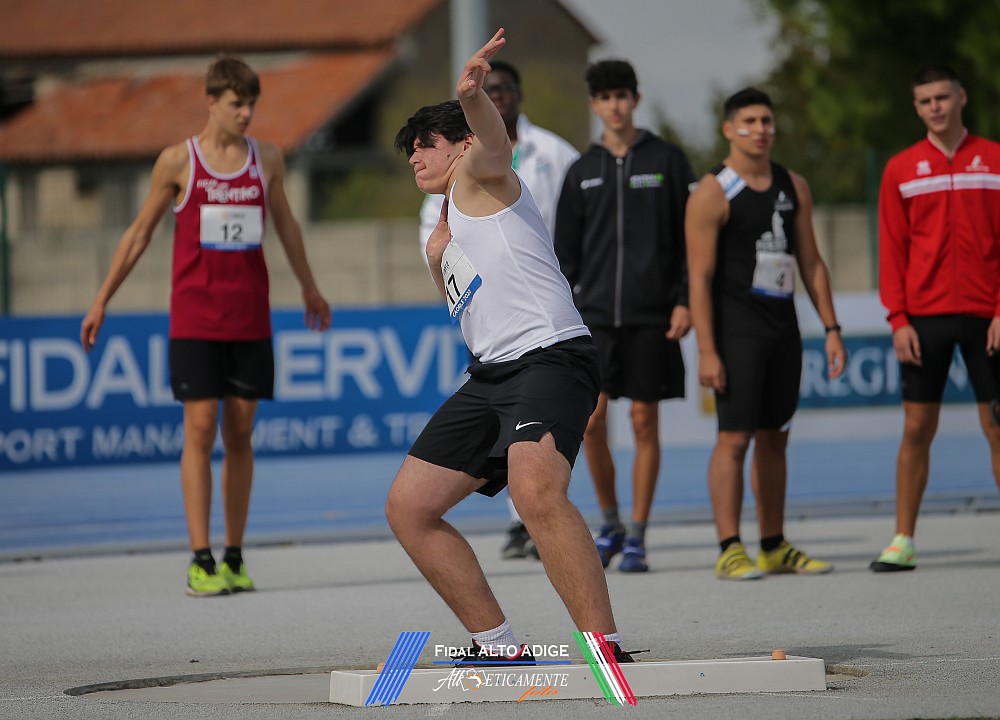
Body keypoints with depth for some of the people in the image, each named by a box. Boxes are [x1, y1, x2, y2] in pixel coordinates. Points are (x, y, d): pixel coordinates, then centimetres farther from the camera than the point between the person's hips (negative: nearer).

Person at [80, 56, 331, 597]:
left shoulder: (267, 160, 7)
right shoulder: (178, 162, -2)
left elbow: (285, 225, 22)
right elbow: (139, 233, 6)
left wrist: (309, 288, 34)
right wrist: (101, 300, 5)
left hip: (251, 320, 3)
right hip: (194, 321, -3)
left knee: (240, 434, 4)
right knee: (200, 429, -9)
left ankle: (234, 560, 11)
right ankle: (200, 563, -10)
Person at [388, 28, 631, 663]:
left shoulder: (478, 176, 5)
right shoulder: (449, 233, 30)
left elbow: (494, 145, -22)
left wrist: (472, 95, -41)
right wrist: (440, 258, 23)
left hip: (550, 355, -10)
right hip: (492, 375, 10)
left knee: (535, 491, -33)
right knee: (409, 508, 8)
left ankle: (609, 651, -36)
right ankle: (500, 648, 13)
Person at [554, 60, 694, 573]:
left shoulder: (667, 161, 3)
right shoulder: (583, 172, 10)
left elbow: (691, 237, 2)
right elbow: (565, 251, 13)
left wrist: (685, 301, -6)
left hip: (652, 317, -2)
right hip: (594, 316, 2)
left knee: (644, 422, -1)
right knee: (590, 422, -4)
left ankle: (636, 538, 5)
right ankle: (610, 523, 16)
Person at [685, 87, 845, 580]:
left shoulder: (793, 187, 11)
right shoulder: (713, 193, -8)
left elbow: (811, 261, 15)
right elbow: (699, 277, -11)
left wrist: (831, 328, 8)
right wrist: (706, 351, -17)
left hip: (783, 327, 6)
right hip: (736, 330, -6)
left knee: (774, 439, 10)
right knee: (734, 437, -10)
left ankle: (775, 548, 16)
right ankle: (730, 551, -9)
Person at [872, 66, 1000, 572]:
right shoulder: (901, 170, 7)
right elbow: (892, 250, 5)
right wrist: (898, 319, -4)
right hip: (924, 316, 1)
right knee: (917, 428, 1)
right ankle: (903, 541, 5)